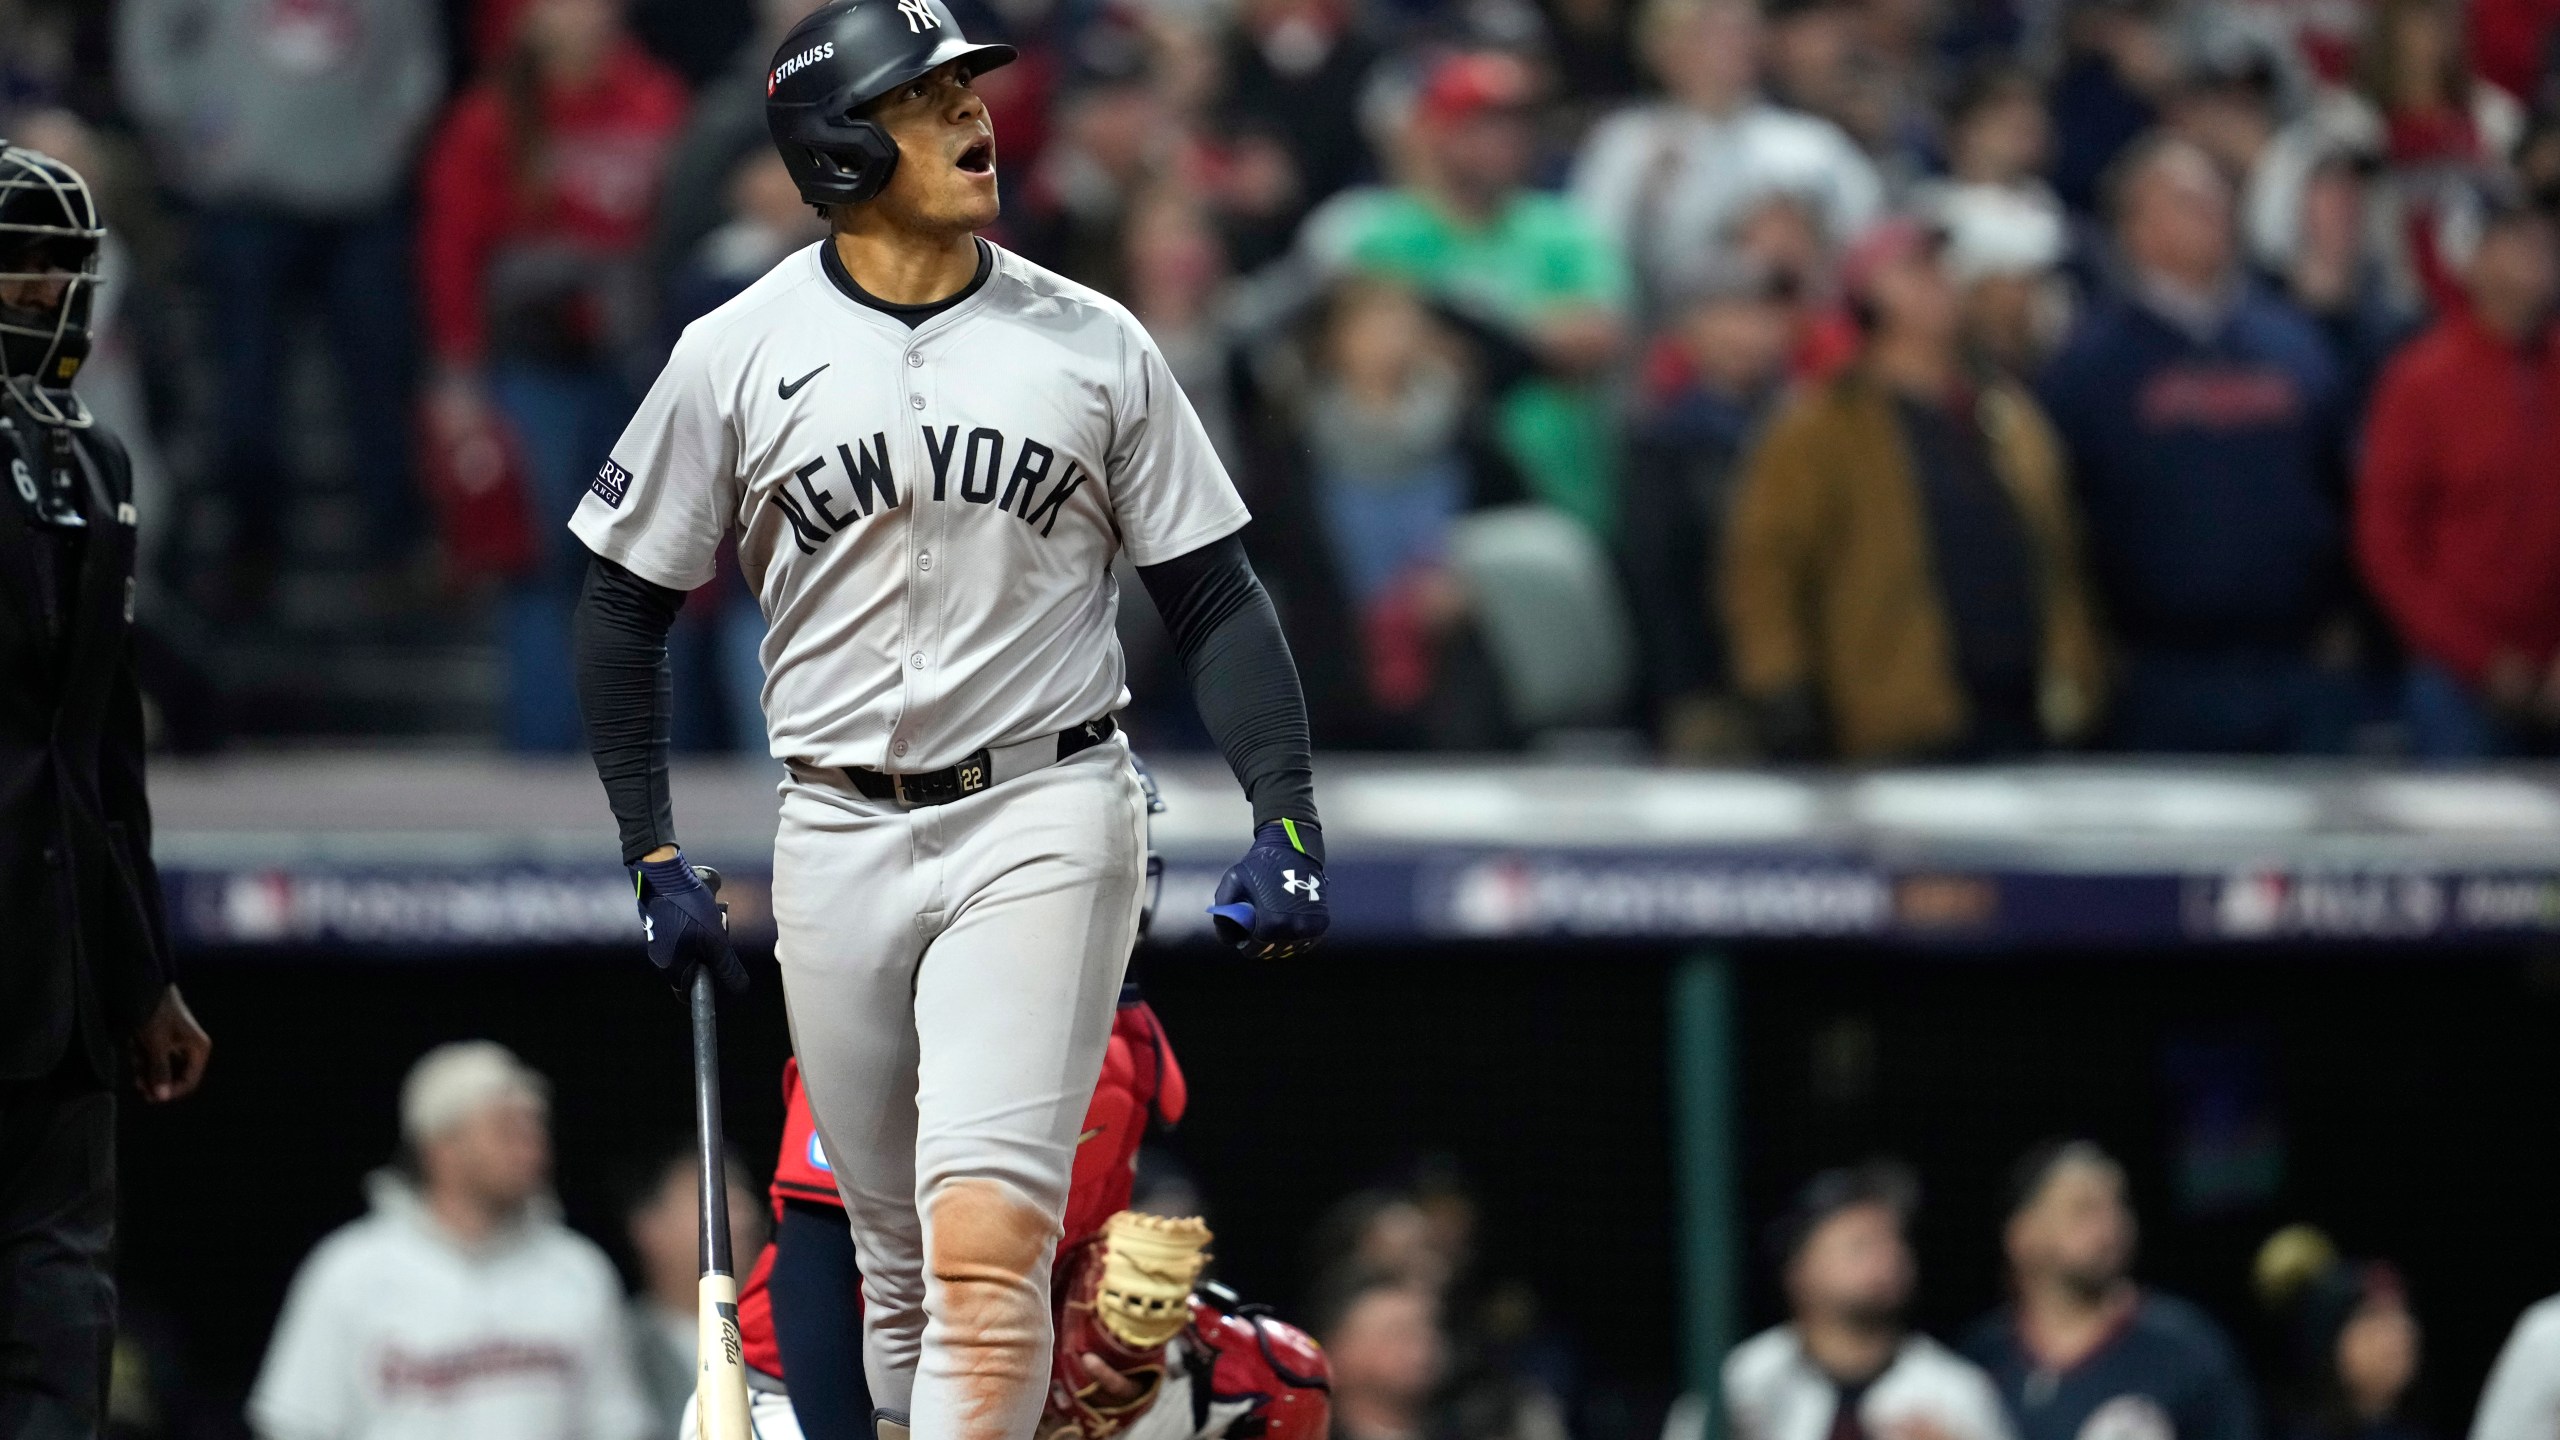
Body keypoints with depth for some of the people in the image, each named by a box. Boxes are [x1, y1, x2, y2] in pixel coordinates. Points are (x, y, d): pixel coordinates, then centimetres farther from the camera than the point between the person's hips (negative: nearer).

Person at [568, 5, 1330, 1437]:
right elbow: (628, 608, 9)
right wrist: (656, 859, 3)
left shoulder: (1092, 343, 1)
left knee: (986, 1242, -17)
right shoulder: (739, 354, 1)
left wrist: (1287, 817, -6)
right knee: (902, 1259, 9)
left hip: (1047, 821, -2)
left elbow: (1213, 596, 5)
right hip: (839, 837, 2)